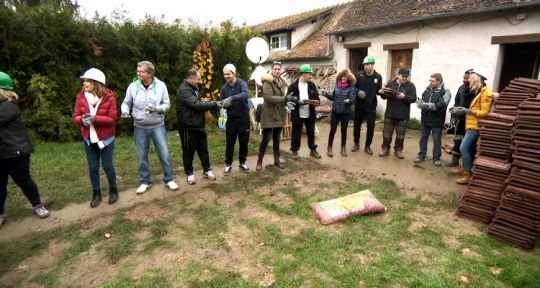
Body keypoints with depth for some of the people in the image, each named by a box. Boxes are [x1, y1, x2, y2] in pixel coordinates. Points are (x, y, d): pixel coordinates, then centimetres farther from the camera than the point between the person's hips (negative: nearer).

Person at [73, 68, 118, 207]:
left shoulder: (108, 97, -13)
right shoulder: (81, 96, -3)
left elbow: (112, 119, -14)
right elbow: (76, 116, 1)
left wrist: (94, 118, -26)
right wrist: (82, 120, -22)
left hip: (106, 138, -3)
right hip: (88, 138, 3)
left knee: (107, 166, 6)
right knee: (92, 167, 11)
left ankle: (113, 191, 27)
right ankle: (96, 193, 27)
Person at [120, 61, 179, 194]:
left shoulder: (161, 85, -7)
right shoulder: (133, 86, -5)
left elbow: (167, 104, -4)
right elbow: (126, 103, 6)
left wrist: (156, 108, -22)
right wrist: (125, 111, -16)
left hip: (158, 126, -1)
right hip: (139, 127, 2)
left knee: (164, 153, 4)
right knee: (142, 156, 10)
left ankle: (169, 179, 21)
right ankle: (145, 181, 28)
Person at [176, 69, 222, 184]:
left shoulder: (193, 89, 15)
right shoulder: (184, 90, -18)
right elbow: (196, 104, -27)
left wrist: (214, 105, 1)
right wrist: (214, 104, -22)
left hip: (198, 126, 9)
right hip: (188, 127, -9)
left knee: (203, 150, 15)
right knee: (189, 152, 6)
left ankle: (207, 170, 27)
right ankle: (189, 173, 21)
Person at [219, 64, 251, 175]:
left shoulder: (241, 83, -12)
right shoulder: (224, 88, 0)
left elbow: (245, 94, -33)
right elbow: (222, 103, 2)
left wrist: (232, 98, -46)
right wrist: (224, 104, -22)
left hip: (243, 118, -2)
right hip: (231, 118, 3)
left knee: (243, 142, 8)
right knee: (230, 143, 7)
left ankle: (242, 163, 25)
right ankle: (228, 164, 21)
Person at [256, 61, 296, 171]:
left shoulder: (282, 81, 11)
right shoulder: (267, 81, -12)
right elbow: (268, 97, -25)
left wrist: (288, 100, 1)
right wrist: (285, 98, -27)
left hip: (279, 114, 7)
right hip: (269, 114, -7)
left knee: (277, 138, 13)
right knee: (266, 138, -4)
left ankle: (276, 160, 24)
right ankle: (259, 161, 11)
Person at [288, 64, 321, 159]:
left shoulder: (312, 85, 7)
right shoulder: (293, 86, -8)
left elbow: (317, 97, 11)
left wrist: (316, 102, -13)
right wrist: (301, 101, -22)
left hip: (310, 114, 4)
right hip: (297, 115, -4)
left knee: (311, 133, 13)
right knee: (296, 134, 7)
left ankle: (313, 150, 27)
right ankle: (294, 150, 23)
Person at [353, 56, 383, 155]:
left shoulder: (378, 77, -1)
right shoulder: (360, 75, -2)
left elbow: (378, 90, 3)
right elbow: (354, 87, 0)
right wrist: (358, 92, -20)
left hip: (371, 106, 0)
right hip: (359, 105, 0)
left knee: (371, 127, 3)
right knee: (357, 125, 9)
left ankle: (367, 146, 19)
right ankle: (356, 143, 26)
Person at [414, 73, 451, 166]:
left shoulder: (445, 92, -9)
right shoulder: (427, 90, 6)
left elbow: (441, 105, -22)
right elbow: (421, 103, 5)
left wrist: (426, 105, -26)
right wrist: (420, 104, -20)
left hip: (437, 121, -4)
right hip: (425, 119, 4)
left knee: (437, 140, 7)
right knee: (423, 138, 12)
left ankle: (436, 158, 19)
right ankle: (421, 156, 23)